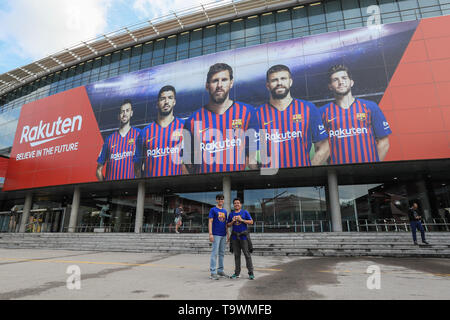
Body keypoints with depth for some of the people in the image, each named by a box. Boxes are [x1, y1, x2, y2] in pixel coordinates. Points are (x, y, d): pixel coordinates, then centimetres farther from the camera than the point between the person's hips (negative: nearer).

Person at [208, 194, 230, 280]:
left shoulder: (225, 211, 15)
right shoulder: (213, 210, -3)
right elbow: (210, 222, -9)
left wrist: (227, 234, 13)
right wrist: (210, 234, -16)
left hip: (223, 235, 6)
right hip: (216, 235, -6)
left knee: (222, 253, 12)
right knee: (214, 253, -6)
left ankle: (220, 271, 22)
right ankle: (213, 273, 0)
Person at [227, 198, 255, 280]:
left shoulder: (245, 212, 2)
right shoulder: (231, 214, 10)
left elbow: (251, 222, -3)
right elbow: (228, 225, 12)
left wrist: (242, 220, -14)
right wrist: (232, 222, -9)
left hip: (244, 236, -3)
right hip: (235, 236, 3)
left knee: (247, 254, -4)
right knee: (236, 255, 7)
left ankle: (251, 273, 2)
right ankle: (237, 273, 15)